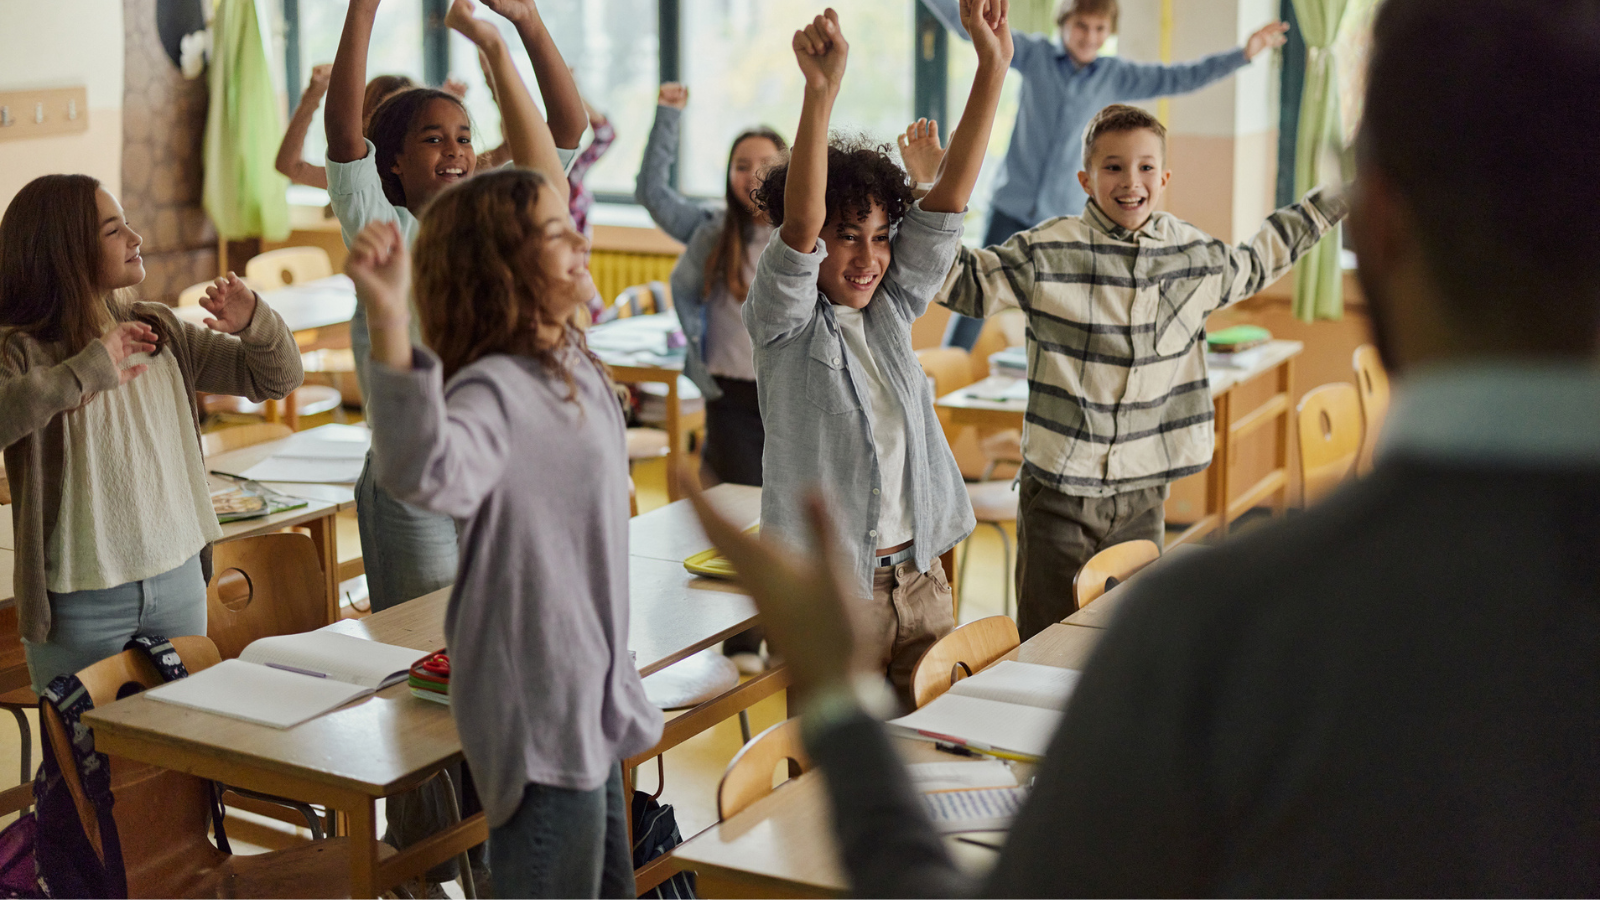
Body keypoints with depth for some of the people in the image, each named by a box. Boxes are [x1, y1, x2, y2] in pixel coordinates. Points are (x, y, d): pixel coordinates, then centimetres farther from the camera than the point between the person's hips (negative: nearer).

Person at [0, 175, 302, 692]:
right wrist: (87, 370, -31)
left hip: (180, 582, 5)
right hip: (80, 600, -5)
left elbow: (276, 379, 9)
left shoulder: (161, 333, 4)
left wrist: (254, 323, -10)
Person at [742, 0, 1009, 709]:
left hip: (921, 578, 6)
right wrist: (821, 91, -37)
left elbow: (950, 196, 0)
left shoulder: (889, 310, 7)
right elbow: (799, 224, -25)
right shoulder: (784, 321, -7)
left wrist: (992, 68, -9)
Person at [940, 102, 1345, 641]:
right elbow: (963, 279, -6)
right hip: (1060, 491, -4)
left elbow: (1254, 265, 28)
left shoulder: (1195, 256, 8)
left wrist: (1334, 201, 32)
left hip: (1144, 494, 4)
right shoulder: (1048, 253, -8)